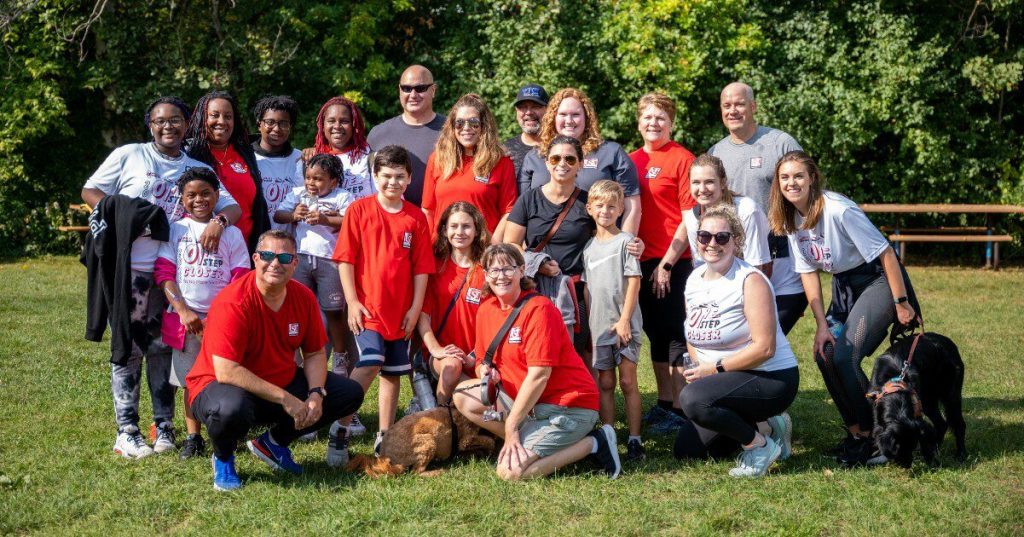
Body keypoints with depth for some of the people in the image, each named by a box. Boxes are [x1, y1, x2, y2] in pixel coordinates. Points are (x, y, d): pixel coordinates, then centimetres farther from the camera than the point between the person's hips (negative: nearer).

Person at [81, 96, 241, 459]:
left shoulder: (199, 169, 13)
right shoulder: (129, 156, 6)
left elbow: (232, 206, 5)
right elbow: (90, 191, 7)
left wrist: (219, 220, -18)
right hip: (129, 266, -3)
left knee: (164, 348, 6)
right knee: (128, 348, -1)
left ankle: (163, 426, 14)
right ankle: (126, 432, 1)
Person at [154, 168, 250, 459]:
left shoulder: (231, 233, 6)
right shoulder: (176, 230, 6)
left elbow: (240, 280, 3)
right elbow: (164, 273, -1)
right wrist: (183, 311, -12)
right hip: (185, 318, 1)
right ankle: (193, 437, 15)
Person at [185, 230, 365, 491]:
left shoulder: (304, 297, -4)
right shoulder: (234, 302, -25)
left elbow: (315, 353, 6)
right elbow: (226, 371, -31)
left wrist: (316, 394, -15)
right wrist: (285, 399, -29)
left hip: (283, 381, 7)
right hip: (223, 386, -7)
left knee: (351, 393, -1)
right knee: (232, 410, -43)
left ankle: (274, 442, 16)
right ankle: (223, 458, -3)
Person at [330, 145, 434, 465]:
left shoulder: (416, 218, 4)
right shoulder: (359, 210, -2)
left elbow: (421, 267, 5)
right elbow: (345, 259, -3)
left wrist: (416, 307, -1)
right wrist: (352, 301, -8)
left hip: (401, 312, 4)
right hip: (367, 308, -4)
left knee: (393, 373, 9)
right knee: (370, 363, -18)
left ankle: (384, 438, 20)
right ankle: (339, 431, -8)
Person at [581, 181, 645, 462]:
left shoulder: (625, 241, -4)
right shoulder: (588, 247, 11)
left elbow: (634, 281, -8)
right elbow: (588, 288, 14)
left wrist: (624, 319, -14)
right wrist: (589, 323, 7)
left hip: (623, 325, -4)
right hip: (598, 326, 5)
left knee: (628, 382, -2)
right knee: (605, 383, 7)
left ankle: (634, 440, 2)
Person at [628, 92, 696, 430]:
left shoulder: (682, 159, -7)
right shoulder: (632, 161, 11)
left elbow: (691, 218, -10)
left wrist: (667, 263, -13)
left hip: (673, 261, -6)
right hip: (643, 261, 6)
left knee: (675, 334, -3)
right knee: (655, 333, 13)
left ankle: (681, 410, 3)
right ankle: (664, 403, 22)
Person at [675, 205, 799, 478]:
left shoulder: (750, 280, -18)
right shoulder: (695, 279, 5)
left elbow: (764, 348, -25)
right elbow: (692, 335, 16)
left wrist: (715, 369, -20)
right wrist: (698, 368, -3)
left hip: (771, 378, -9)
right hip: (729, 381, 9)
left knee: (693, 398, -32)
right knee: (686, 450, 9)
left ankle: (760, 444, -11)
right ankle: (765, 427, 19)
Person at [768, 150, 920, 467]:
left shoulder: (838, 210, -25)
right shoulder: (791, 219, -2)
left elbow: (885, 253, -21)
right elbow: (808, 272, 2)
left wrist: (901, 303, -18)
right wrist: (822, 325, -5)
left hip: (877, 279, -8)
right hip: (843, 284, 8)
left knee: (844, 357, -19)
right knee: (824, 354, -4)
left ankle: (871, 438, -4)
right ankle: (857, 432, 12)